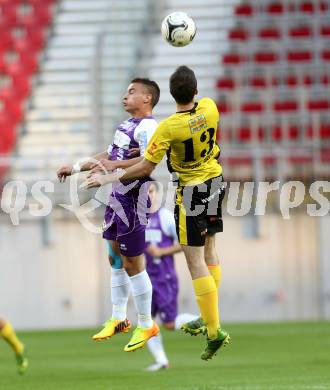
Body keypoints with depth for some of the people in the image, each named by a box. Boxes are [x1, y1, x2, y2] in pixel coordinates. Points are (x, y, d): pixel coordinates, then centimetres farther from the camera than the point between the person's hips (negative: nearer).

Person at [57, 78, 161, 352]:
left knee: (132, 263, -3)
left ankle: (147, 325, 8)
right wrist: (75, 168, 27)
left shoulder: (147, 127, -16)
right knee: (116, 259, 15)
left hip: (134, 201, -10)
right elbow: (109, 156, 25)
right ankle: (118, 319, 26)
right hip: (117, 197, 10)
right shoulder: (128, 125, 15)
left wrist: (114, 164, -33)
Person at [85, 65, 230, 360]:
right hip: (215, 181, 7)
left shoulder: (168, 127, -25)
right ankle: (208, 319, 26)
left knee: (196, 263, -3)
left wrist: (107, 179, -12)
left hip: (191, 192, -6)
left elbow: (145, 168, -21)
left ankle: (214, 330, -6)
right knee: (210, 251, 19)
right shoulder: (209, 107, -10)